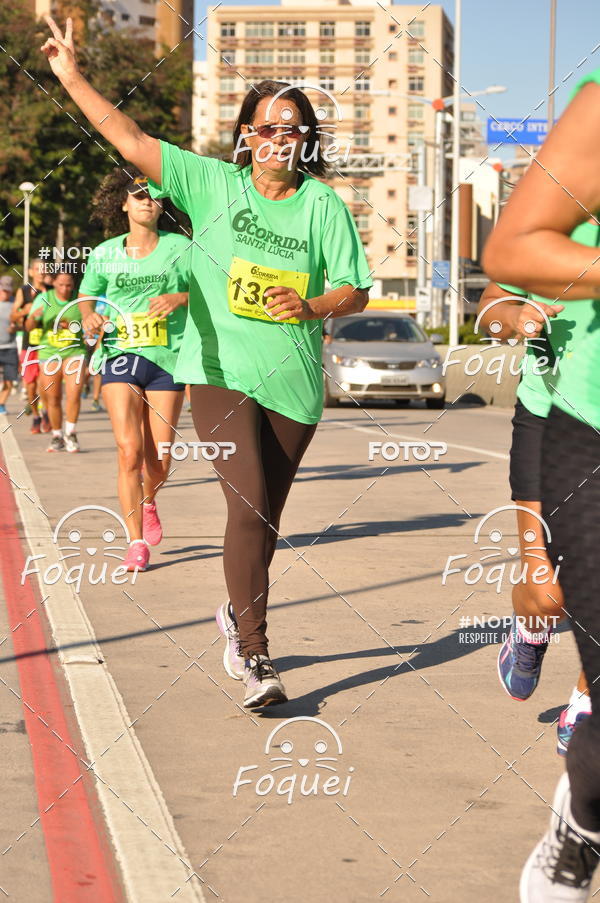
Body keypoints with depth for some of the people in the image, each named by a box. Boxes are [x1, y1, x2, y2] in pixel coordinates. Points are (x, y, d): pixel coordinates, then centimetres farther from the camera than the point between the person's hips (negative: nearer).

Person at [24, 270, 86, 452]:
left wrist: (71, 326, -15)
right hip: (49, 353, 1)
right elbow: (29, 327, -2)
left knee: (74, 393, -18)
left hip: (74, 351, -1)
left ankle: (70, 433, -2)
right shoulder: (44, 299, -2)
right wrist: (34, 316, -24)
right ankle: (57, 437, 20)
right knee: (53, 399, 4)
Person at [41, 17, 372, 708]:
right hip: (220, 370, -2)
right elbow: (131, 141, -3)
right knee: (248, 506, -17)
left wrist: (312, 305, -20)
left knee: (266, 516, 12)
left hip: (293, 380, 3)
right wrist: (72, 78, -8)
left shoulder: (324, 205, 2)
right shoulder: (213, 184, 0)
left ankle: (238, 613, 40)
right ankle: (254, 659, -14)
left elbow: (356, 290, 1)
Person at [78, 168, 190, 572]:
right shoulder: (103, 255, 6)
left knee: (159, 460, 3)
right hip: (120, 357, 0)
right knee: (129, 451, -14)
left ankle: (148, 501, 39)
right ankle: (137, 543, -6)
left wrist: (181, 298, -16)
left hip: (167, 360, 0)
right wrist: (91, 317, -1)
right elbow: (87, 296, 21)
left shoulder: (181, 248, 1)